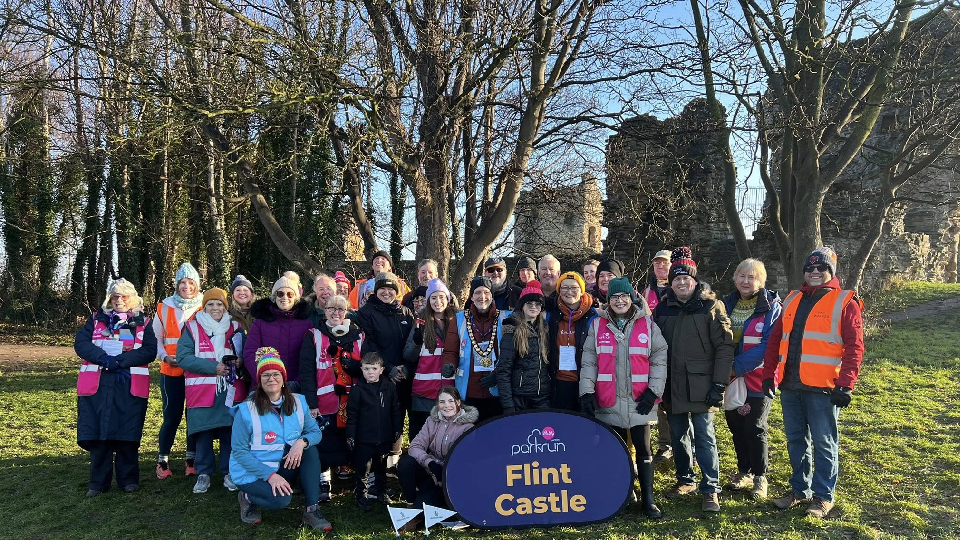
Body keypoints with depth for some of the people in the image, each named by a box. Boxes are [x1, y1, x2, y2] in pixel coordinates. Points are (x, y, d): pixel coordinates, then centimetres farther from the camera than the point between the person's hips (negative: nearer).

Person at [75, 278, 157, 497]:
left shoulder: (142, 322, 9)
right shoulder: (97, 319, 14)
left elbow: (150, 351, -4)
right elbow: (81, 343, 1)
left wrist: (120, 361, -16)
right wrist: (104, 359, -16)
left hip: (130, 385, -1)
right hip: (97, 384, 1)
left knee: (128, 433, 0)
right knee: (97, 431, 1)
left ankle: (128, 479, 12)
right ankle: (98, 481, 12)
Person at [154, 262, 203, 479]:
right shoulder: (164, 308, 5)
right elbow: (156, 338, 10)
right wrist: (165, 357, -6)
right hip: (171, 372, 0)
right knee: (172, 416, 2)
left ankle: (192, 460, 20)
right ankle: (162, 461, 19)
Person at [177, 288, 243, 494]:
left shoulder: (235, 328, 11)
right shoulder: (192, 328, 4)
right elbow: (183, 357, -6)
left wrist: (240, 361, -9)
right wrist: (213, 366, -14)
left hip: (229, 391, 1)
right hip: (201, 391, -1)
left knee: (229, 432, 1)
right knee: (203, 433, 1)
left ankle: (229, 472, 14)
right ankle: (203, 473, 15)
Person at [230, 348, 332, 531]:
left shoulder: (298, 402, -2)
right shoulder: (246, 410, -15)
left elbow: (315, 432, -3)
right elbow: (239, 451, -14)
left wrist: (302, 442, -28)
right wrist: (270, 475, -24)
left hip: (283, 467, 5)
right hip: (253, 473, -4)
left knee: (309, 449, -23)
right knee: (281, 499, -31)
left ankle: (311, 511, -18)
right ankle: (248, 497, 4)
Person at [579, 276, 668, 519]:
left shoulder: (647, 324, 1)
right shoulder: (598, 325, 3)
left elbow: (659, 359, 1)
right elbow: (588, 362, 3)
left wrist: (653, 390, -7)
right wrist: (587, 392, -6)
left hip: (640, 401, -1)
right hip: (609, 402, 1)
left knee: (643, 449, 7)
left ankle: (647, 499, 18)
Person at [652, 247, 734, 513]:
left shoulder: (711, 306, -4)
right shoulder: (663, 308, 6)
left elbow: (724, 347, -8)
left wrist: (719, 384, -13)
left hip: (701, 386, -4)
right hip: (672, 386, 4)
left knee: (704, 437, -1)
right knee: (678, 436, 15)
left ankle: (711, 490, 10)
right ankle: (685, 479, 31)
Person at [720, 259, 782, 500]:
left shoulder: (771, 307, -9)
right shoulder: (727, 304, 7)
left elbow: (768, 345, -17)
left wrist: (738, 366, -21)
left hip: (757, 378, -5)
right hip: (731, 378, 5)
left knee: (755, 428, -1)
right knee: (736, 426, 12)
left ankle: (760, 477, 17)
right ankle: (744, 472, 28)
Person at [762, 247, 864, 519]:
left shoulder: (844, 303, -3)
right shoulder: (792, 300, 13)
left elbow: (854, 347, -9)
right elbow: (775, 340, 13)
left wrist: (845, 385, -16)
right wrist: (769, 375, 8)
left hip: (823, 388, -5)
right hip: (790, 386, 5)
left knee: (824, 444, 4)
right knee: (796, 440, 14)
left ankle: (823, 496, 17)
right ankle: (800, 489, 28)